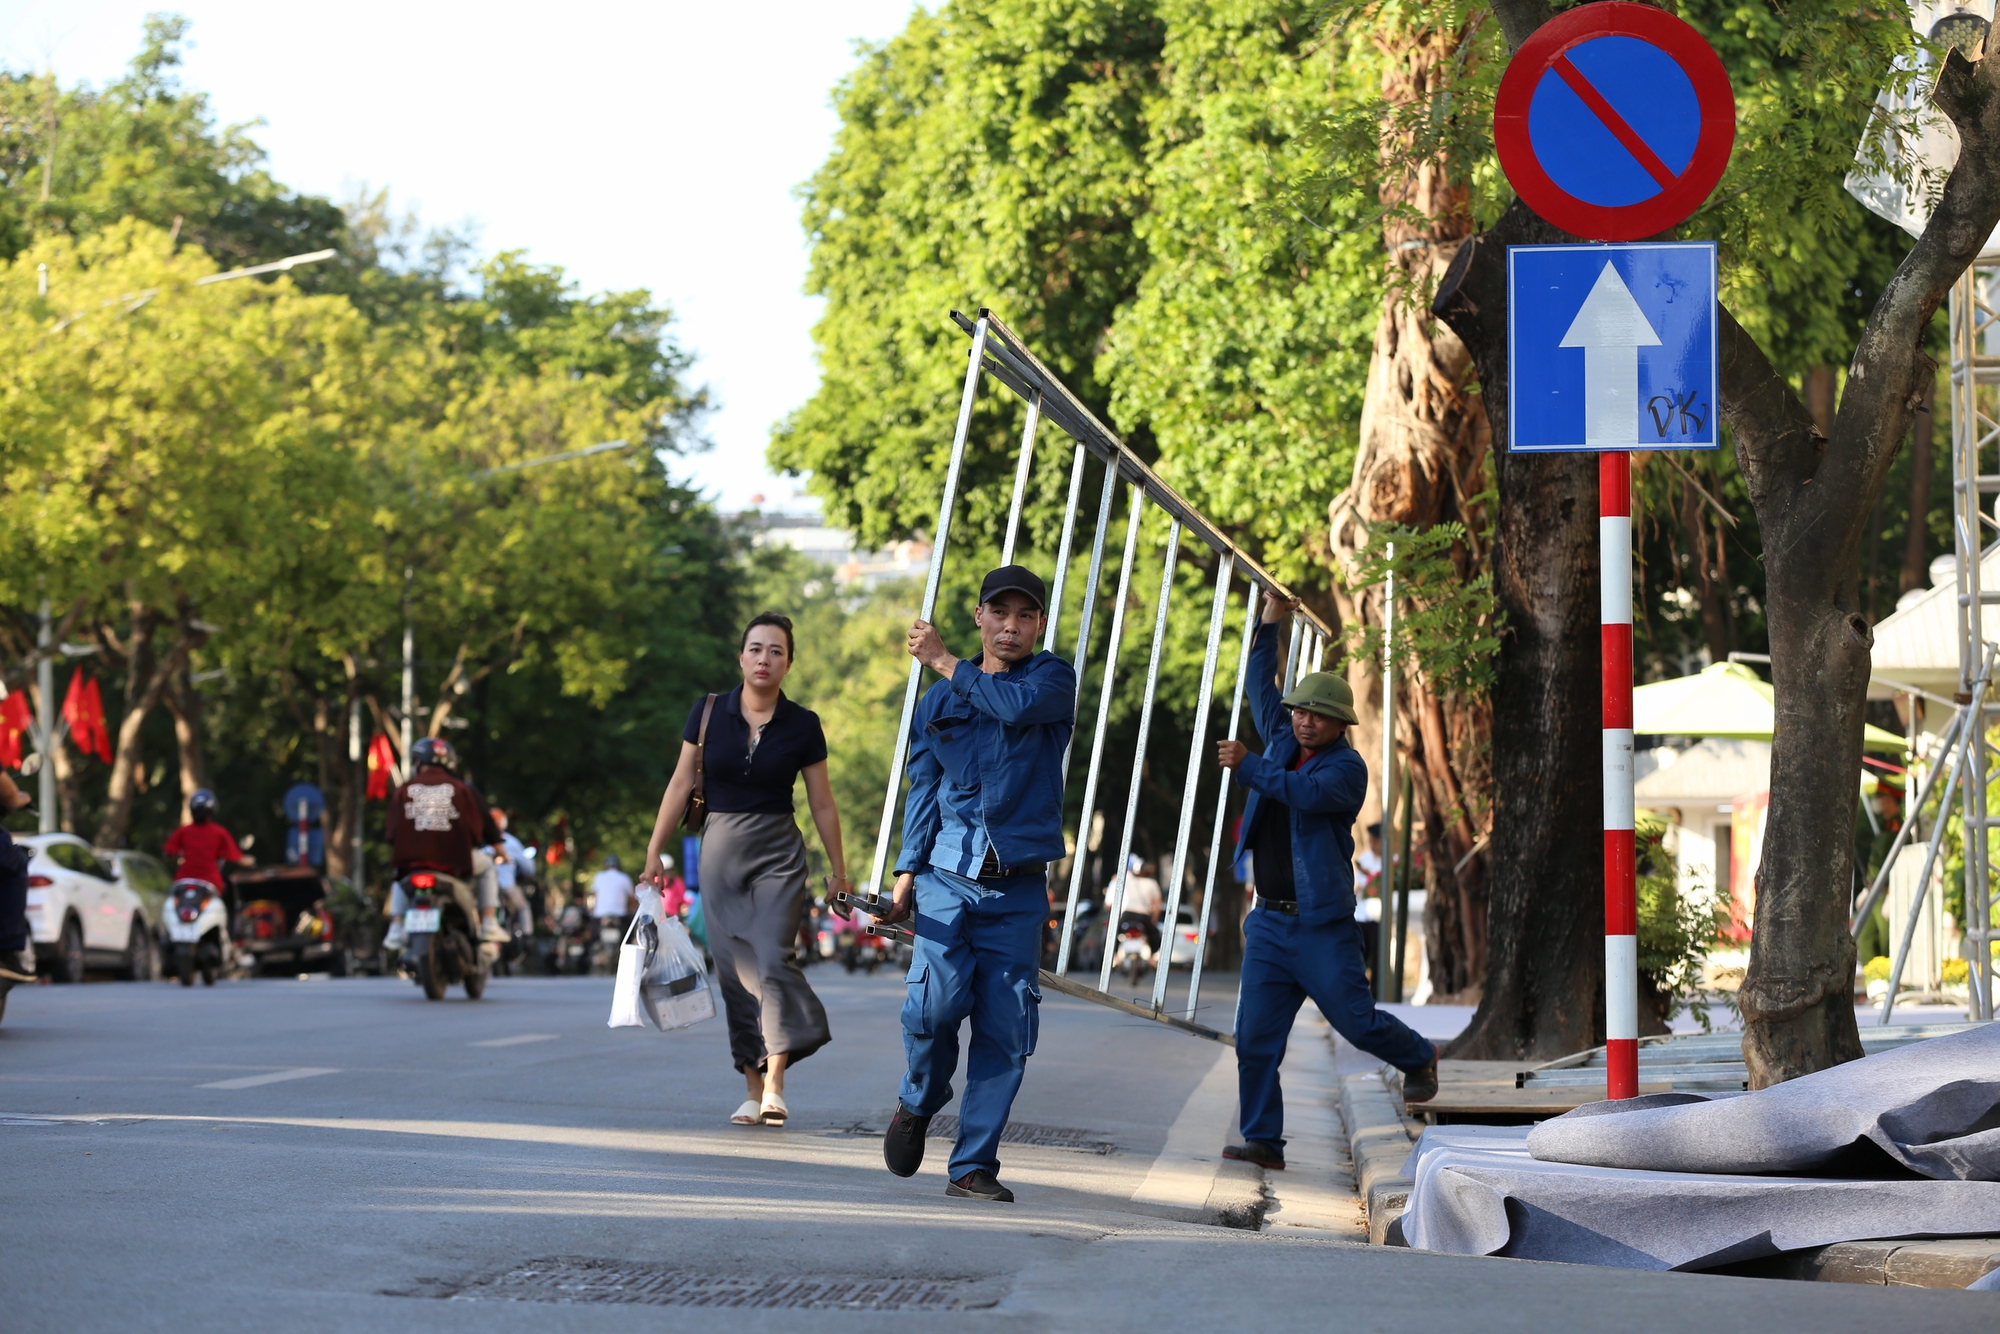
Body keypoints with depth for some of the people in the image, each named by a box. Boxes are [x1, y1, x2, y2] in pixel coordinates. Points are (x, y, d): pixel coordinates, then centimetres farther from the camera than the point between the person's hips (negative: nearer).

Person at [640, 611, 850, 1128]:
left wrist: (839, 872, 11)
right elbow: (680, 785, 8)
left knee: (774, 958, -18)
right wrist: (655, 851, 8)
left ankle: (775, 1085, -21)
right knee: (735, 970, 2)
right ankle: (752, 1090, 9)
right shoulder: (709, 713, 2)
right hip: (719, 851, 2)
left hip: (778, 853, -2)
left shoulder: (802, 726, 0)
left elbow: (822, 804, 7)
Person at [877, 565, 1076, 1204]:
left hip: (1019, 889, 0)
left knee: (1006, 1029, -4)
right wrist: (906, 874, 4)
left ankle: (973, 1166, 4)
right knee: (936, 1002, -18)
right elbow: (924, 790, 14)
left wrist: (945, 663, -5)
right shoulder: (939, 701, 13)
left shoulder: (1053, 679, 5)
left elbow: (1018, 705, -18)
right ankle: (918, 1103, 12)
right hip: (948, 879, 0)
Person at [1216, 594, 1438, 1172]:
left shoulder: (1347, 767, -8)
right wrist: (1268, 626, 22)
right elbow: (1261, 689, 27)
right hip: (1269, 923, 6)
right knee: (1255, 1037, -3)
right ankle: (1262, 1138, 0)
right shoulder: (1283, 742, 13)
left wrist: (1246, 765, -27)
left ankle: (1419, 1058, 31)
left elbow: (1307, 794, -27)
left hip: (1322, 924, -6)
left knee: (1357, 1021, 1)